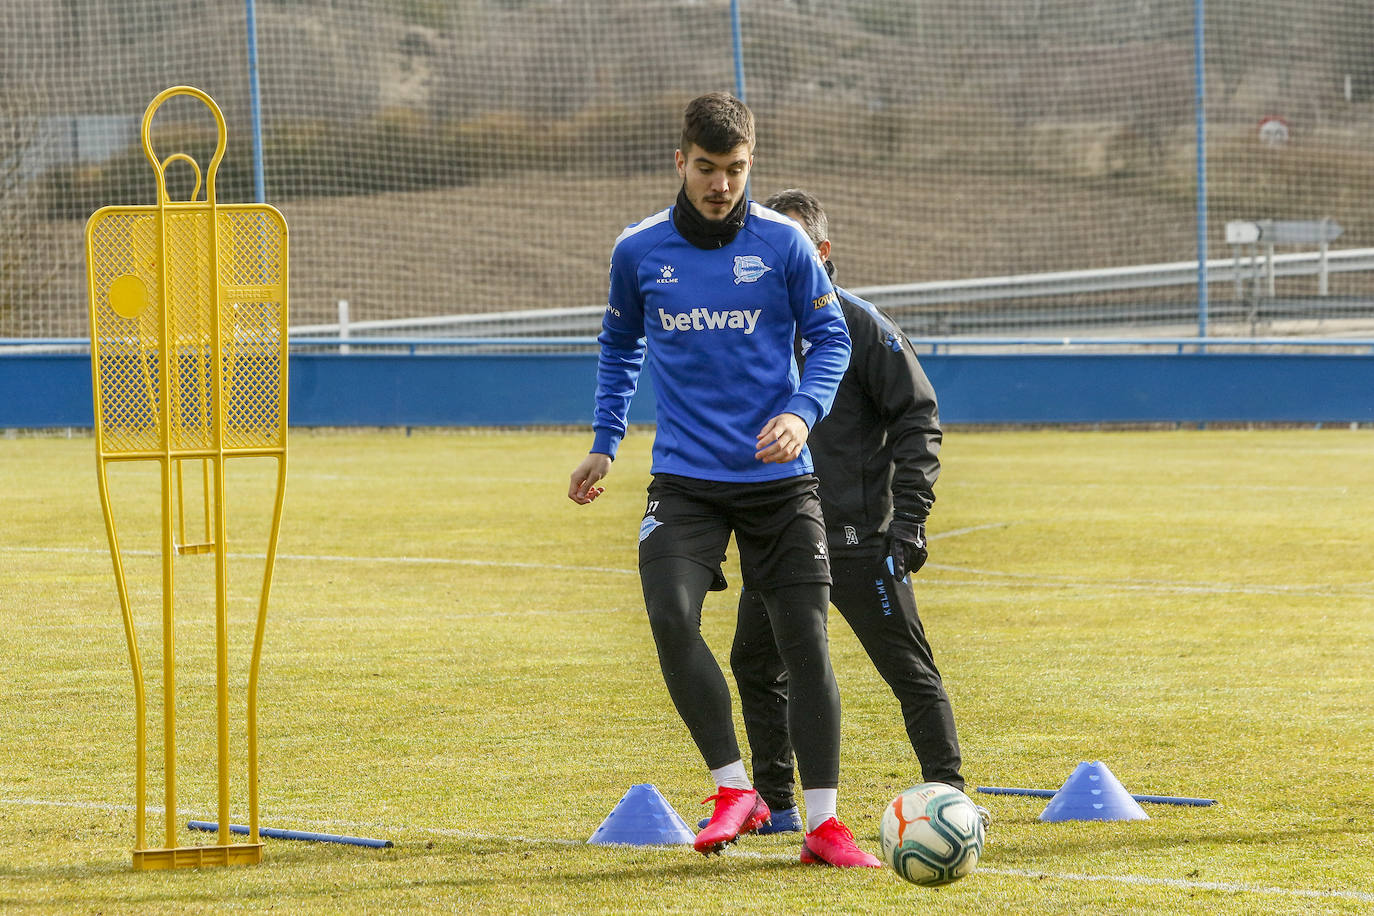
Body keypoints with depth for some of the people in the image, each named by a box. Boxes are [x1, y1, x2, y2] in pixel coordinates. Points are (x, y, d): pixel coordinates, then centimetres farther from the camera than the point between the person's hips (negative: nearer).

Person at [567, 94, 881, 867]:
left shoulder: (782, 243, -2)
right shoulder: (640, 251, 3)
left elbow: (830, 338, 4)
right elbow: (621, 345, 20)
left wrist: (802, 412, -13)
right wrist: (606, 443, 16)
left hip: (779, 477, 0)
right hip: (684, 478, 0)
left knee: (806, 639, -3)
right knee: (671, 614, -23)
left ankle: (823, 822, 7)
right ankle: (734, 789, -11)